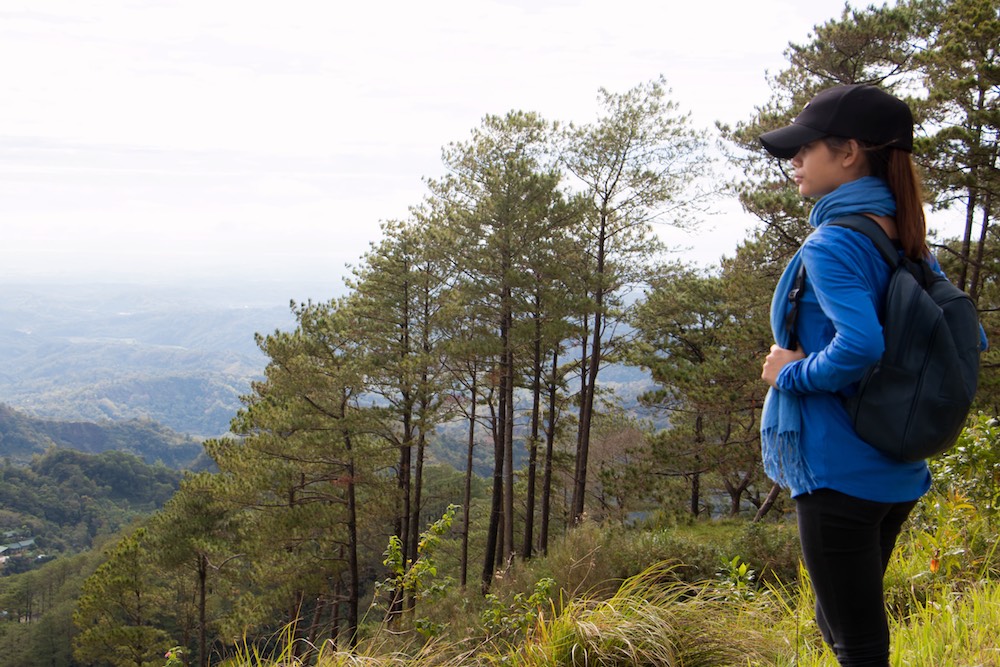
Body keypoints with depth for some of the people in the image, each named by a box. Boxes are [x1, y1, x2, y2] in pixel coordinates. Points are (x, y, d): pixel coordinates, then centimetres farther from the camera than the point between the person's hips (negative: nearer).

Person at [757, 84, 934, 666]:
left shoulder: (831, 246, -18)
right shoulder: (909, 244, 8)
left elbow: (859, 345, -33)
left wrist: (793, 373, -17)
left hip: (838, 474, -9)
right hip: (899, 473, 9)